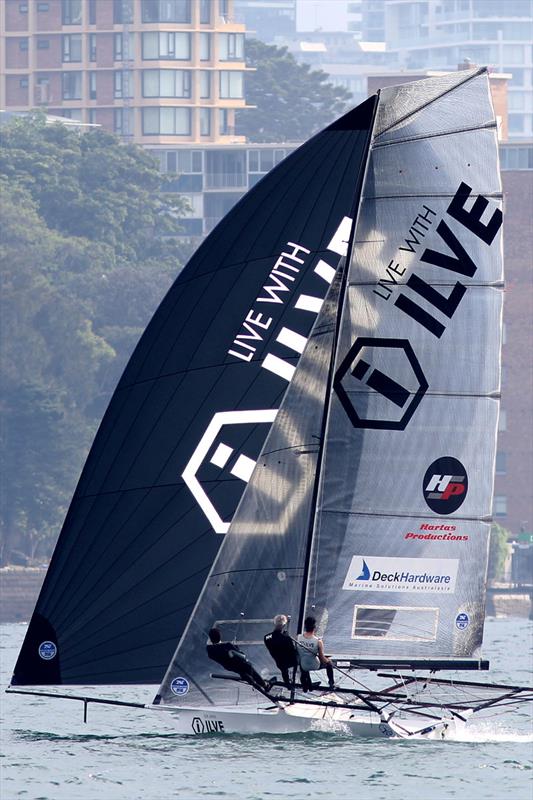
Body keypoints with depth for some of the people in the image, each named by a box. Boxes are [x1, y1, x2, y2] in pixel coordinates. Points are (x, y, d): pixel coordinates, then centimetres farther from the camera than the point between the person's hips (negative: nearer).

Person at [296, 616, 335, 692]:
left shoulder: (298, 638, -21)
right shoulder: (318, 641, -28)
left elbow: (296, 652, -4)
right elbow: (322, 658, -17)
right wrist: (327, 661, 6)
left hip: (303, 666, 2)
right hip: (315, 666, -2)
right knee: (329, 663, 28)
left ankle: (306, 686, 47)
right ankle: (331, 683, 40)